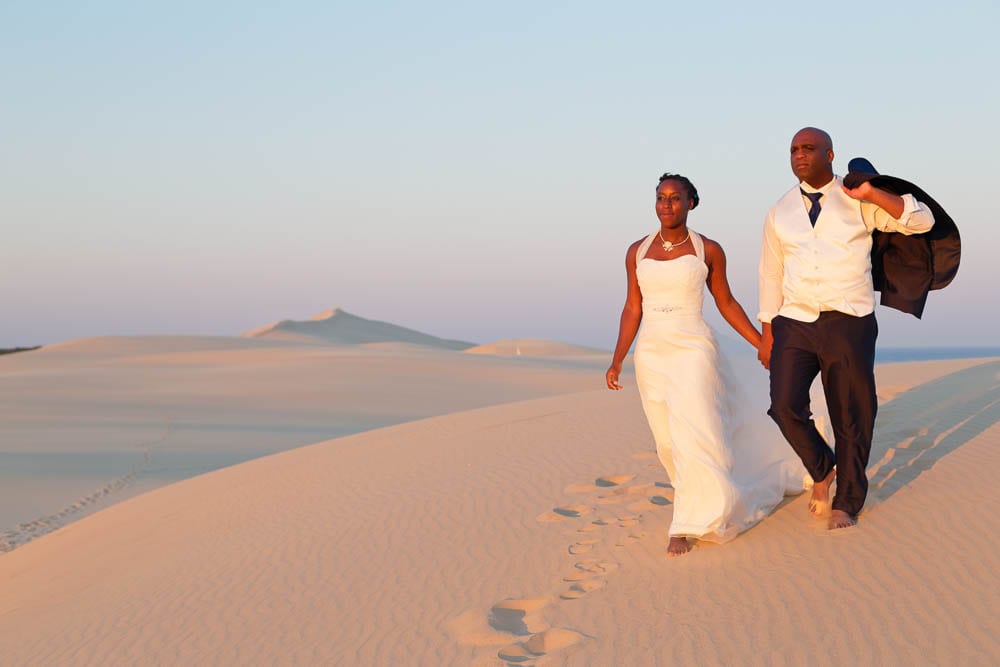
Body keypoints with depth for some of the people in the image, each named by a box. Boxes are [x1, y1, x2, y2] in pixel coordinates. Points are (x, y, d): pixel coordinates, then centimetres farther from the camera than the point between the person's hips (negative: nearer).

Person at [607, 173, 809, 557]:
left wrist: (764, 345, 6)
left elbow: (726, 303, 8)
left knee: (694, 435, -17)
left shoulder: (708, 250, -1)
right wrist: (617, 361, 4)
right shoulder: (637, 252, 6)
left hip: (694, 351, -4)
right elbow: (632, 309, 10)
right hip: (652, 356, 4)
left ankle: (688, 525, -11)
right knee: (669, 442, 10)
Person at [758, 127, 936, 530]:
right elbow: (770, 275, 13)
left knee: (851, 418, 5)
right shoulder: (780, 213, 9)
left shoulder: (857, 203, 0)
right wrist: (767, 334, 11)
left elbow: (922, 221, -7)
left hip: (849, 323, -2)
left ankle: (846, 504, 22)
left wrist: (872, 194, -17)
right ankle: (822, 470, 17)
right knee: (785, 408, -13)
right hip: (794, 325, 2)